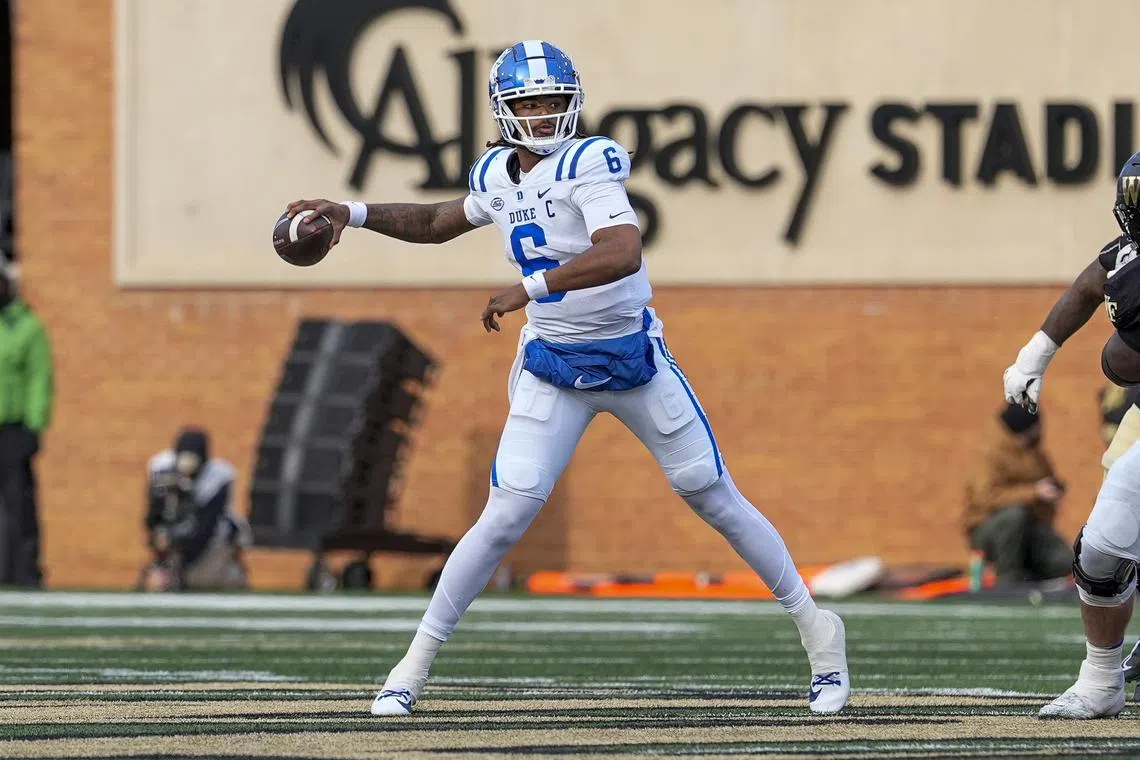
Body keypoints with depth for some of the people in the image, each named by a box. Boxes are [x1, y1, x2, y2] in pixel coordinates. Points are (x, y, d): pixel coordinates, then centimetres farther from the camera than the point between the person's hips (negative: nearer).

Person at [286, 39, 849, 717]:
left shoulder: (589, 163, -18)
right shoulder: (497, 176, 2)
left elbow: (624, 253, -35)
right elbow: (439, 224, 23)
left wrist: (529, 288, -38)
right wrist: (354, 215, 11)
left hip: (634, 357, -3)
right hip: (552, 370, 3)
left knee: (716, 499, 3)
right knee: (506, 517, -8)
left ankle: (816, 627, 19)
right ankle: (416, 664, 1)